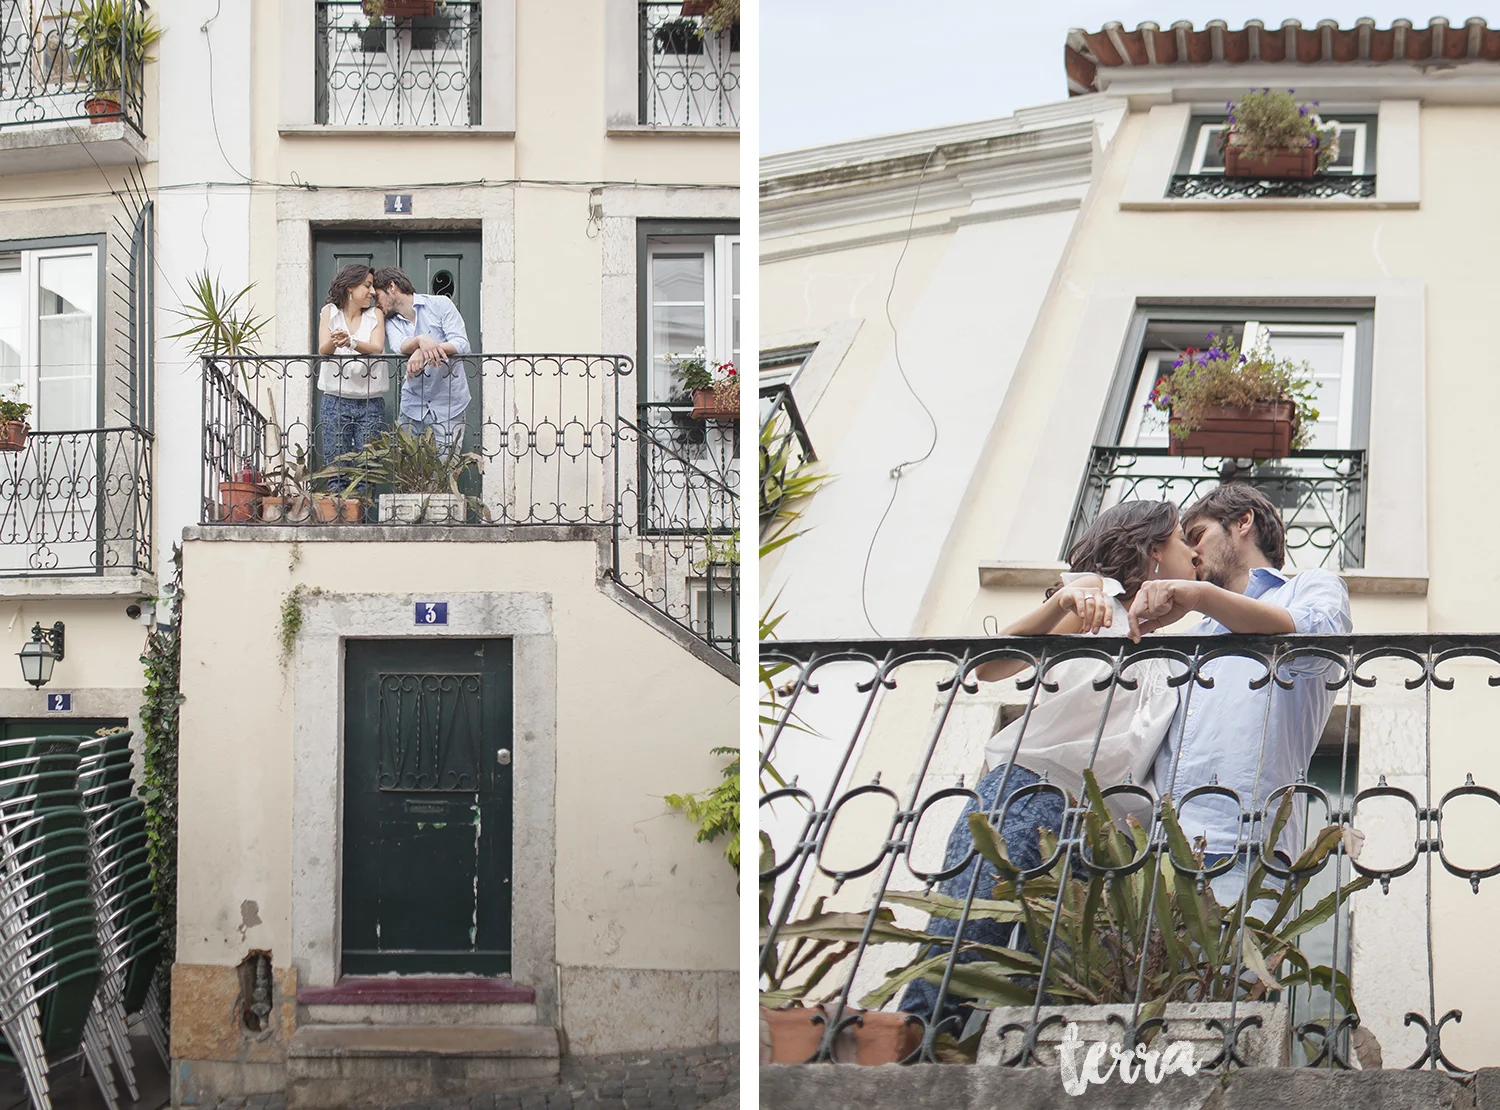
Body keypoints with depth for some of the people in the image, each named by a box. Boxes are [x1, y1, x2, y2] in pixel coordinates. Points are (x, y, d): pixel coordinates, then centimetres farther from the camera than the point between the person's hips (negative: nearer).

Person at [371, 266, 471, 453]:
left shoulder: (440, 305, 0)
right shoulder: (391, 322, 10)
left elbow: (462, 345, -12)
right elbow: (400, 346, -13)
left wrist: (424, 351, -27)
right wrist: (421, 340, -36)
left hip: (447, 405, -4)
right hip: (413, 407, 4)